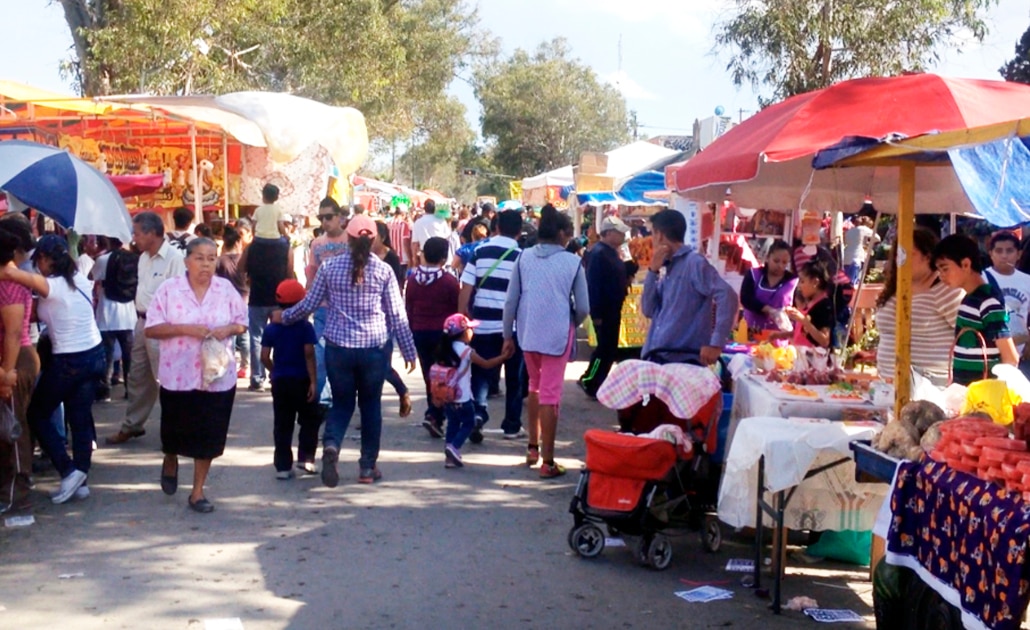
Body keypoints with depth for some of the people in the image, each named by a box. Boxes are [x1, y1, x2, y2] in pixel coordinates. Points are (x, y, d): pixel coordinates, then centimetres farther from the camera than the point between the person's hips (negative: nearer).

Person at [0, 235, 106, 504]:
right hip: (95, 354, 7)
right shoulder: (81, 279, 2)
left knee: (37, 414, 10)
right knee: (80, 417, 13)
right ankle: (80, 475, 14)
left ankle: (68, 470, 3)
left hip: (68, 361, -7)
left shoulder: (50, 286, -19)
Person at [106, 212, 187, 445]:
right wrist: (140, 316, 16)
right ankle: (132, 425, 29)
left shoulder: (174, 257, -18)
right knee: (138, 377, 17)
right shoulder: (144, 257, 11)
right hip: (142, 322, 9)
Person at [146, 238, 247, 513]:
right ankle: (170, 463, 47)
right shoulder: (169, 289, -7)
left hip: (217, 374, 1)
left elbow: (242, 322, 8)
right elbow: (151, 329, -9)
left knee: (209, 435, 5)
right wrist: (185, 328, -21)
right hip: (178, 374, -1)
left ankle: (198, 491, 19)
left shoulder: (226, 289, 0)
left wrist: (228, 329, -14)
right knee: (175, 429, 12)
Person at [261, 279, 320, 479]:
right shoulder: (305, 326, -9)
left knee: (282, 425, 7)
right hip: (301, 380, -3)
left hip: (280, 381, 3)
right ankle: (306, 458, 6)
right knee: (310, 421, 13)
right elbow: (309, 354, -15)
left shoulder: (272, 328, 1)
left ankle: (283, 466, 7)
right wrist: (313, 381, -12)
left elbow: (264, 356, -1)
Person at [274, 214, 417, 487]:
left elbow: (308, 305, 5)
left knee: (342, 403, 14)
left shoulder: (329, 267, 0)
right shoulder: (383, 270, -2)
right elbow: (397, 316, 0)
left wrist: (283, 317, 23)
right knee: (370, 406, 14)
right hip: (373, 348, -1)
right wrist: (408, 352, 8)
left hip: (338, 347, 1)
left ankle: (331, 444, -14)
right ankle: (368, 467, 18)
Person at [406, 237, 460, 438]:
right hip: (443, 332, -4)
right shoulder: (449, 281, -11)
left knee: (429, 375, 13)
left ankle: (434, 413, 17)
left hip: (419, 333, 4)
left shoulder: (413, 279, 1)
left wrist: (410, 334, 15)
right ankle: (434, 415, -12)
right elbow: (457, 310, -6)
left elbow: (408, 309, 6)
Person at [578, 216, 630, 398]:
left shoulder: (611, 253, 13)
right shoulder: (599, 253, -18)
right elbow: (593, 284, -23)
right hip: (603, 311, -10)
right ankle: (588, 382, 6)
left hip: (613, 309, 10)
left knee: (610, 349, 13)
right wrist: (597, 313, -24)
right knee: (605, 348, -5)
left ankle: (598, 384, 21)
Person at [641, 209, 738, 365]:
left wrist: (715, 344, -26)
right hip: (657, 358, 8)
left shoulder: (694, 262, -7)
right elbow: (649, 310, 14)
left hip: (684, 361, -8)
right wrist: (653, 271, 4)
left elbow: (727, 297, -20)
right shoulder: (668, 268, 18)